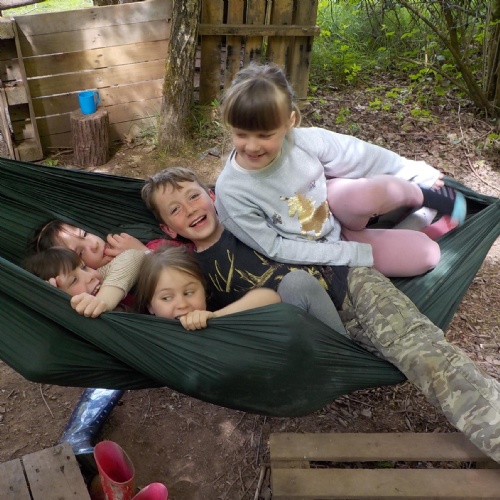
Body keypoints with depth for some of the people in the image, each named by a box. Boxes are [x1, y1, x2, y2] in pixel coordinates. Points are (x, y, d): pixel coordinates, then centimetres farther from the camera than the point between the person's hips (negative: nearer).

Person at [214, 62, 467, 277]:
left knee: (373, 193, -34)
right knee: (427, 256, -15)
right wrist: (357, 255, -21)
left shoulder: (303, 140, -21)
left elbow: (360, 156, -6)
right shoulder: (231, 191, -27)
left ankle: (421, 195, 2)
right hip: (317, 258, -2)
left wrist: (417, 171, 6)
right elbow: (275, 249, -22)